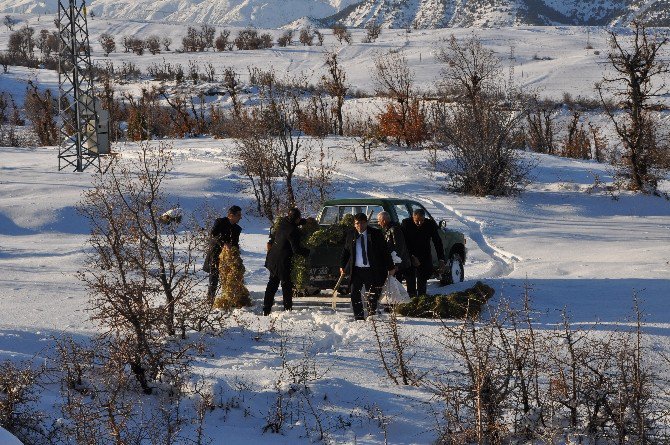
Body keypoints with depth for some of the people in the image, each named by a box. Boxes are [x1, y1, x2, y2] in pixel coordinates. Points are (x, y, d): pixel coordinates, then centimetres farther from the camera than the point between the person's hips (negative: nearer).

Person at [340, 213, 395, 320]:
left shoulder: (376, 234, -2)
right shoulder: (351, 236, 7)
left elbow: (385, 251, 1)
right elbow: (345, 252, 15)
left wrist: (390, 267, 0)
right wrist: (342, 266, 8)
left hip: (372, 270, -2)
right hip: (356, 270, 2)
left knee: (373, 295, 6)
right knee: (354, 293, -6)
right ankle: (359, 317, 1)